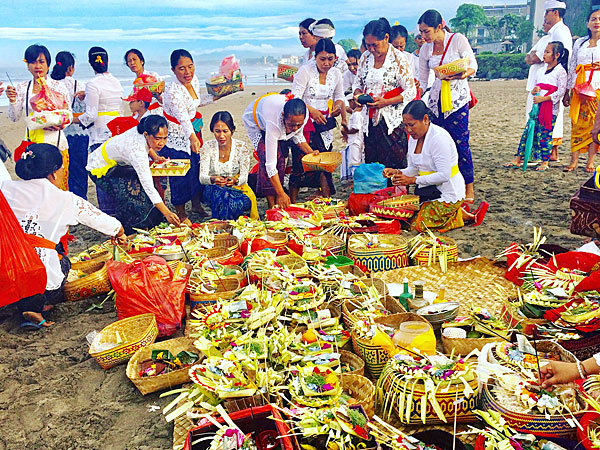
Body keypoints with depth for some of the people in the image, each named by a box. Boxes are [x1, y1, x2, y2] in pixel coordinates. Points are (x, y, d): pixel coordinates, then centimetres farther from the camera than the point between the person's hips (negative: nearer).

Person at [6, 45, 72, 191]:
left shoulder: (58, 87, 0)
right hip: (32, 143, 3)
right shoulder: (22, 88, 8)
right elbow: (14, 118, 8)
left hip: (55, 142, -3)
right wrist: (12, 101, -9)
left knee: (58, 184, -2)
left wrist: (60, 124, -18)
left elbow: (69, 116, 2)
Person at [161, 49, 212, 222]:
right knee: (181, 175, -1)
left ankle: (197, 204, 38)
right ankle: (181, 214, 17)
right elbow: (182, 117, -45)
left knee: (198, 167, 16)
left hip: (193, 131, 8)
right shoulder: (173, 91, -29)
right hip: (176, 138, -8)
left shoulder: (194, 80, -3)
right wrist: (192, 136, -60)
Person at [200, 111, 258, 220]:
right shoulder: (208, 147, -6)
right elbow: (202, 177, -14)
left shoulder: (241, 147, -8)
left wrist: (235, 180, -37)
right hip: (214, 189, 0)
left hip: (237, 187, 0)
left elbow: (244, 177, -11)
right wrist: (212, 179, -38)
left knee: (249, 198, -32)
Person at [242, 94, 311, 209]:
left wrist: (310, 152, -23)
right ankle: (272, 206, -17)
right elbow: (270, 163, -44)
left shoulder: (304, 114, -31)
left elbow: (298, 136, -6)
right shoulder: (273, 124, -47)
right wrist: (281, 194, -45)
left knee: (280, 157, -10)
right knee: (266, 157, -22)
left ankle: (278, 204, -1)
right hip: (254, 120, -5)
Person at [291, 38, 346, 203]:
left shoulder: (336, 73, 5)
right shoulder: (305, 71, -10)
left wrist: (338, 105, -6)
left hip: (324, 122, 5)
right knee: (300, 160, -6)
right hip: (305, 121, -4)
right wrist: (311, 111, -26)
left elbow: (339, 96, 17)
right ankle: (292, 201, 5)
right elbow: (295, 98, -14)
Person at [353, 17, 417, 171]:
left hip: (393, 120, -5)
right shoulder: (365, 57, 8)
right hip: (370, 120, 5)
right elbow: (358, 83, 19)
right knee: (370, 162, 8)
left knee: (394, 165, -4)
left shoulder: (399, 59, -7)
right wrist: (357, 95, -5)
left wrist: (385, 102, -20)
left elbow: (410, 92, -9)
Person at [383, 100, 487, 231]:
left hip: (448, 193, -9)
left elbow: (444, 175, -24)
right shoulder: (414, 138, 5)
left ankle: (462, 215, 2)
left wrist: (413, 180, -23)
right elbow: (414, 169, 11)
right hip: (428, 190, 9)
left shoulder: (439, 138, -21)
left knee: (418, 224, -14)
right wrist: (398, 172, -9)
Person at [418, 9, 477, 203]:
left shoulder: (458, 40, -4)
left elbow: (473, 66, -1)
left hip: (458, 98, -4)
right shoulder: (425, 49, 8)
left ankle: (469, 189, 2)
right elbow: (422, 81, 14)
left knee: (461, 143, -7)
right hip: (436, 100, 5)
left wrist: (462, 74, -23)